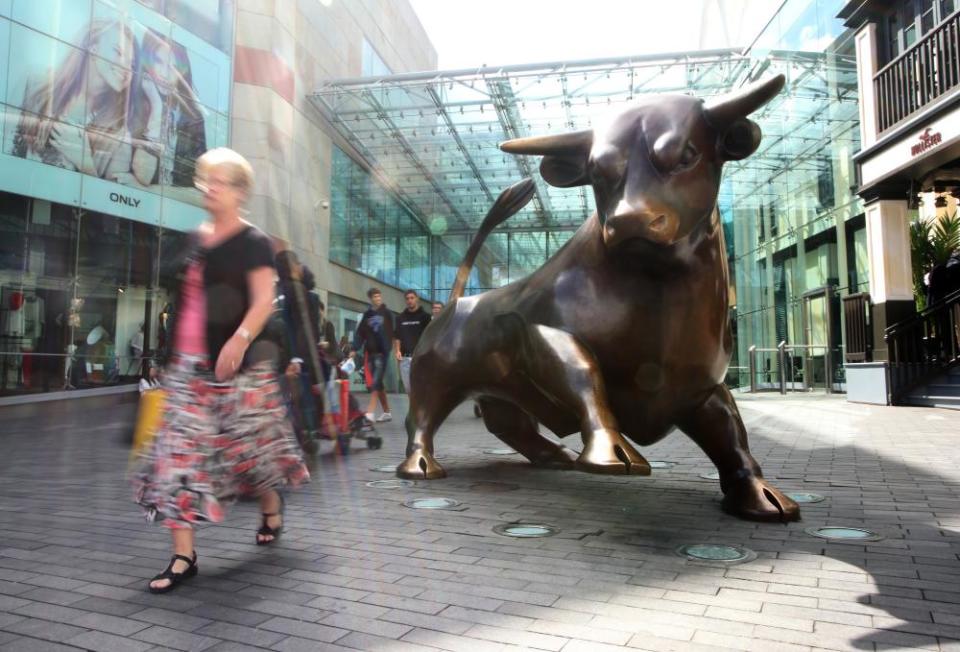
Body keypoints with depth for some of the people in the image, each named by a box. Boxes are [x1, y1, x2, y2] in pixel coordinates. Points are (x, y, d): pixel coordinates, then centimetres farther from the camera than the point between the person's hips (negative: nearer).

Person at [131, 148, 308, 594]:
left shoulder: (252, 242, -5)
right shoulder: (195, 240, 14)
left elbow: (264, 301, -14)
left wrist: (240, 339, -29)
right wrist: (174, 351, 21)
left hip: (237, 364, -6)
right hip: (189, 365, 6)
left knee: (248, 444, 6)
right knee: (179, 452, 0)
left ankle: (272, 507, 36)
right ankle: (183, 556, 5)